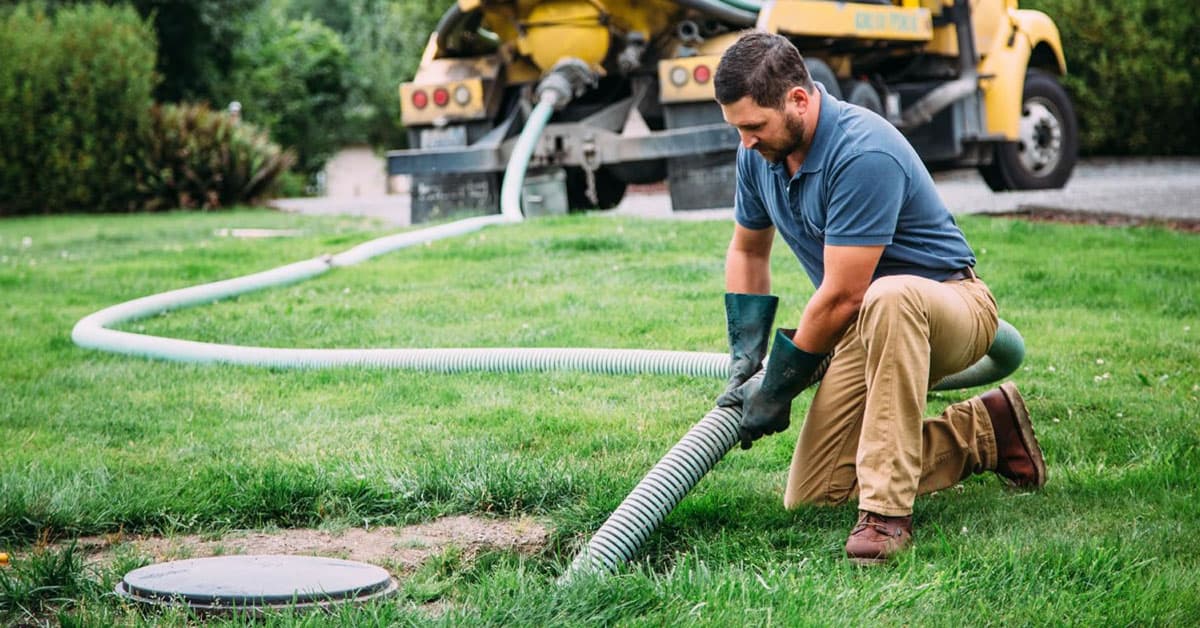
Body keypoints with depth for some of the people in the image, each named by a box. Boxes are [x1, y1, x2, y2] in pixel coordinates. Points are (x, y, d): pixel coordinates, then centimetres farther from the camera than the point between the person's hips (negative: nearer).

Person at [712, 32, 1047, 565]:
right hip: (867, 324, 8)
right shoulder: (760, 153, -3)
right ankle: (982, 431, 13)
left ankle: (886, 510, -37)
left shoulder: (863, 154, -29)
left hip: (950, 305, -8)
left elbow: (842, 296, -27)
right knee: (809, 497, -1)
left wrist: (777, 387, -16)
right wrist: (744, 362, 6)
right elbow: (748, 251, 15)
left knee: (888, 299, -45)